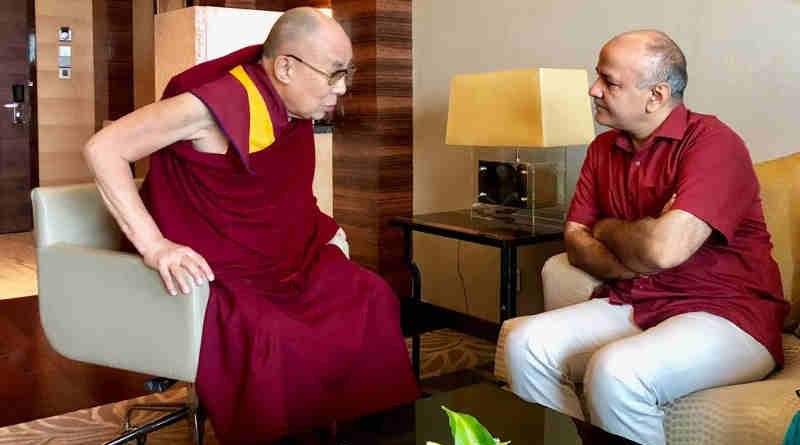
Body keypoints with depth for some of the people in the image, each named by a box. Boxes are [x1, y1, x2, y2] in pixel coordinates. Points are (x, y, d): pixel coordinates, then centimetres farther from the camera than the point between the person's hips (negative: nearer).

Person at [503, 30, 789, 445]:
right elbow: (576, 243, 7)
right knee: (525, 343, -15)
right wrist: (634, 261, -13)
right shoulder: (603, 148, 9)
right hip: (631, 305, 7)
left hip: (725, 315, -6)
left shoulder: (711, 142, -15)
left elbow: (665, 248, -27)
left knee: (614, 372, -33)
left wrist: (608, 229, -6)